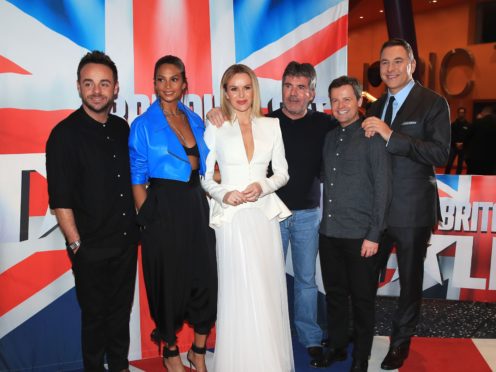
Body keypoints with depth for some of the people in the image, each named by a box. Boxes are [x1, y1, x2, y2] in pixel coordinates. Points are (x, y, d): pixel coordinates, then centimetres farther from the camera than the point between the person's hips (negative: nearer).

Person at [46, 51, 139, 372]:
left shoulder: (122, 128, 4)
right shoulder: (65, 134, -12)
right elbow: (60, 199, -13)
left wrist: (137, 225, 10)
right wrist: (76, 245, -14)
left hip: (127, 241, 5)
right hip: (91, 248, -5)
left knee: (122, 309, 19)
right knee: (95, 315, 12)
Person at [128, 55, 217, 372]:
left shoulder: (195, 120, 10)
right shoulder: (143, 124, -2)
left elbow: (199, 166, 5)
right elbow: (138, 178, -2)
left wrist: (188, 133, -8)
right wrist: (145, 217, -6)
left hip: (195, 204, 4)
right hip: (161, 206, -3)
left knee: (205, 276, 5)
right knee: (167, 279, 8)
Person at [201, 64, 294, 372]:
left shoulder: (272, 125, 8)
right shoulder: (215, 128, 2)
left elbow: (282, 173, 10)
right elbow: (205, 177, 4)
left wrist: (263, 186, -9)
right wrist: (223, 194, -13)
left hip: (265, 215, 2)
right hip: (232, 218, -2)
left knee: (269, 291, 6)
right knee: (239, 294, 0)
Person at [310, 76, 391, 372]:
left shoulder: (373, 138, -6)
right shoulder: (330, 138, 12)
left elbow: (383, 189, -9)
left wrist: (374, 235, -12)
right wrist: (326, 223, 7)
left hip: (360, 235, -5)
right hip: (329, 232, 6)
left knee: (362, 299, 8)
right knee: (335, 294, 16)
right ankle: (337, 347, 34)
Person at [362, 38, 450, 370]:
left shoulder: (433, 103, -8)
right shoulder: (377, 106, 11)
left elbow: (440, 155, -21)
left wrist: (391, 135, -27)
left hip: (413, 210, -4)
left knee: (410, 279, 12)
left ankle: (401, 341, 32)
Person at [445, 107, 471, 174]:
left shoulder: (468, 125, 3)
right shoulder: (453, 124, 6)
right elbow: (451, 136, 0)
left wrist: (462, 144, -15)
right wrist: (456, 143, -14)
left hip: (463, 148, 0)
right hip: (453, 146, 0)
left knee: (460, 165, 7)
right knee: (449, 164, -7)